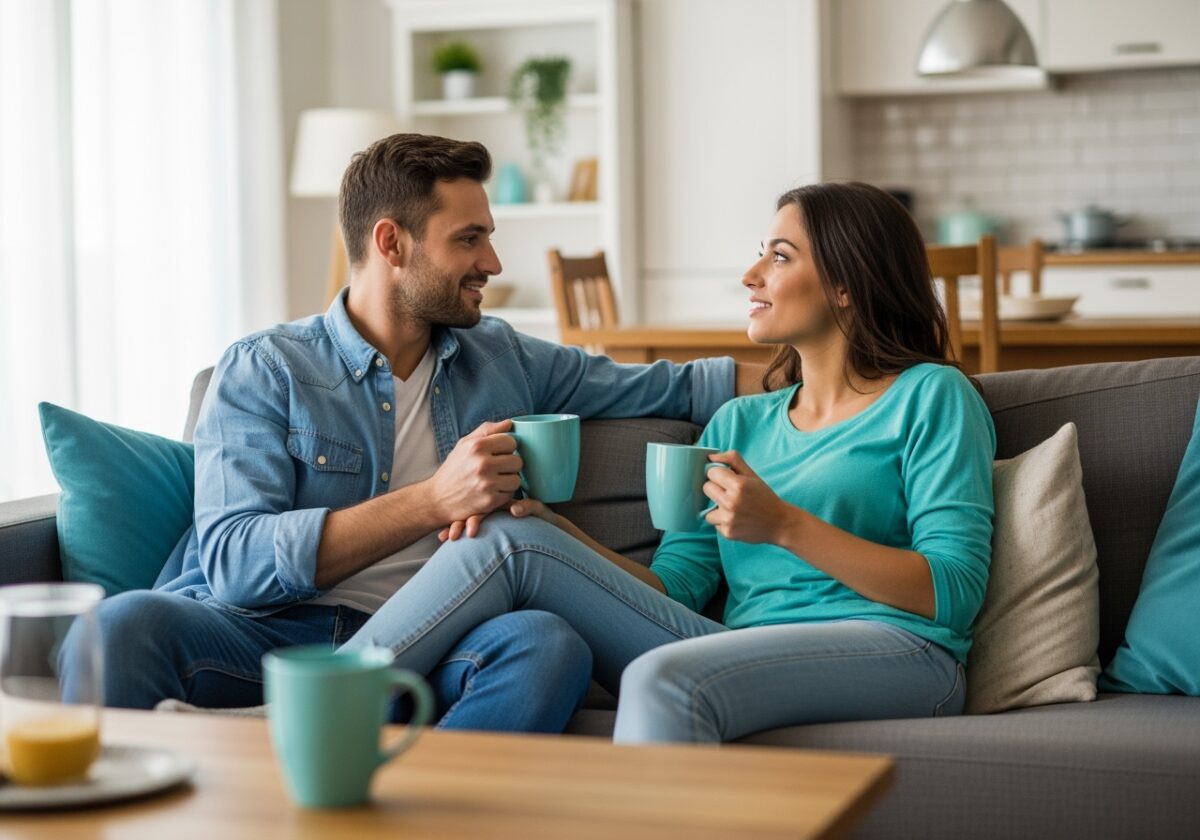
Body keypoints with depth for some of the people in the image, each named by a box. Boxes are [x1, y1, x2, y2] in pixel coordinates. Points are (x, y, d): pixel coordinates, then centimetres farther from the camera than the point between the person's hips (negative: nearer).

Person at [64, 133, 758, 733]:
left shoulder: (506, 361, 19)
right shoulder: (264, 371, 4)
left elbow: (675, 387, 28)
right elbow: (233, 561, -10)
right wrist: (434, 501, -15)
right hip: (263, 635, -3)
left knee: (550, 644, -30)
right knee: (129, 623, -36)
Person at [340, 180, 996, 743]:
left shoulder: (930, 396, 5)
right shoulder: (739, 423, 24)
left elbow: (955, 594, -7)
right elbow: (673, 586, 14)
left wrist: (786, 526, -15)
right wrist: (554, 529, -3)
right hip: (749, 657, 6)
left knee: (661, 680, -38)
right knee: (513, 538, -8)